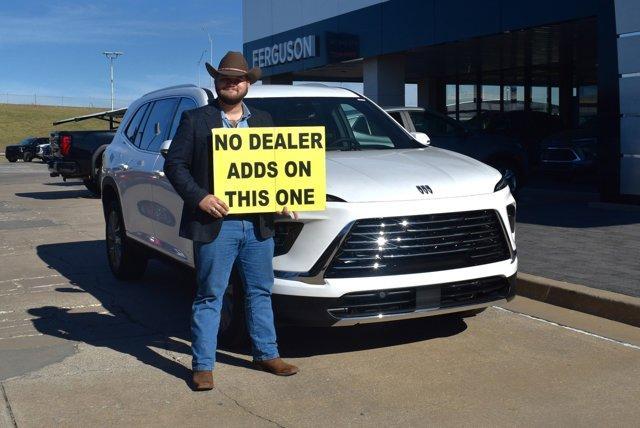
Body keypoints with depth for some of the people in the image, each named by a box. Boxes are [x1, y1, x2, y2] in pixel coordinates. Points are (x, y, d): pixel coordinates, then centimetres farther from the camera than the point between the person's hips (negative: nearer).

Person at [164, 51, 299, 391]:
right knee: (210, 297, 3)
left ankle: (266, 354, 27)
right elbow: (174, 163, -2)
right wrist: (199, 197, -16)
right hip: (215, 224, -4)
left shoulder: (263, 121, 14)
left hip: (258, 223, 4)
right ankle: (203, 366, 11)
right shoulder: (195, 120, 2)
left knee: (260, 292, 14)